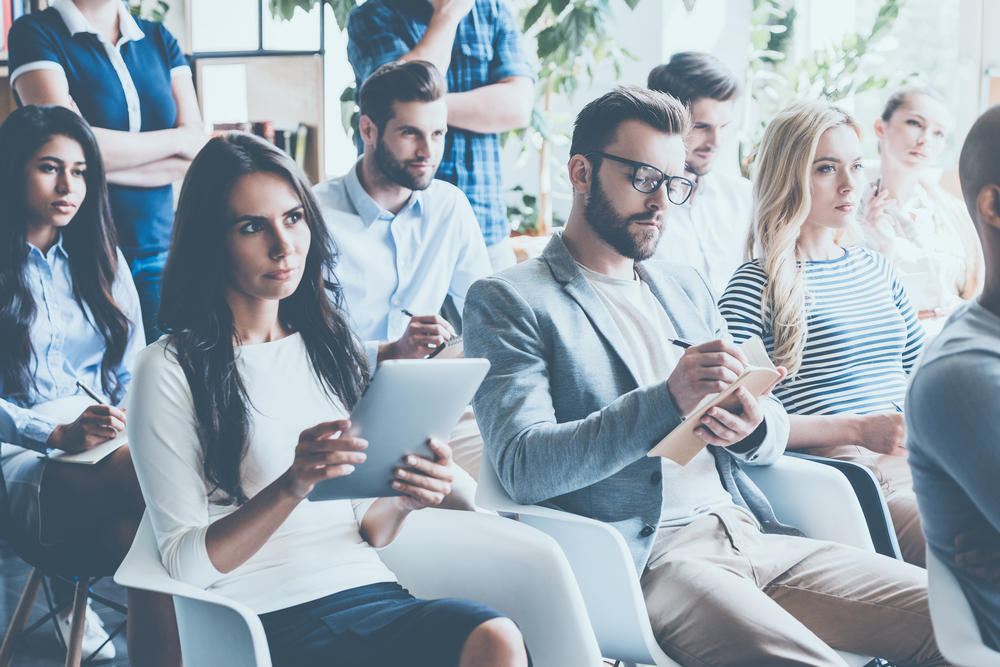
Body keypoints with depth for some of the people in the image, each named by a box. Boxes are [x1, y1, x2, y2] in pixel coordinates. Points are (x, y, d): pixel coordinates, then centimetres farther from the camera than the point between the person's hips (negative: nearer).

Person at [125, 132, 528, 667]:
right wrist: (293, 486, -20)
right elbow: (187, 564, -6)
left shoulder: (330, 346, 17)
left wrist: (401, 501, -3)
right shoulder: (170, 371, 0)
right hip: (274, 621, -5)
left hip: (367, 591, 5)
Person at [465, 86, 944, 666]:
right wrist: (667, 401, -24)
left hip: (749, 532, 7)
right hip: (646, 558, -7)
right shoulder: (507, 301, 2)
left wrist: (754, 427, -7)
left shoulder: (685, 287, 23)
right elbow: (523, 467, -12)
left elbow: (776, 431, 20)